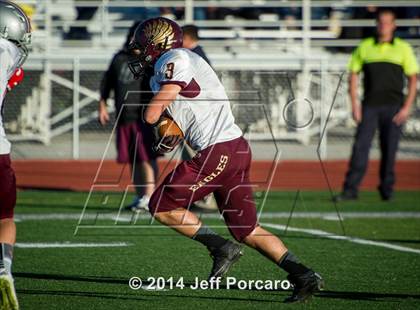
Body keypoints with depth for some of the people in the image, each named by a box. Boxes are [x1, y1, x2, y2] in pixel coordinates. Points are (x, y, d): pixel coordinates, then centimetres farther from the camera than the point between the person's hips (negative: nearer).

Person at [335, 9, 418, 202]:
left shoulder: (403, 48, 5)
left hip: (393, 106, -1)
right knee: (360, 145, -8)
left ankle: (387, 189, 16)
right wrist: (354, 104, 1)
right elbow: (353, 75, 11)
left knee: (389, 149, 2)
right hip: (370, 105, 1)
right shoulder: (365, 47, 9)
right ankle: (350, 190, -11)